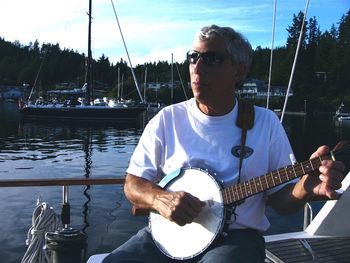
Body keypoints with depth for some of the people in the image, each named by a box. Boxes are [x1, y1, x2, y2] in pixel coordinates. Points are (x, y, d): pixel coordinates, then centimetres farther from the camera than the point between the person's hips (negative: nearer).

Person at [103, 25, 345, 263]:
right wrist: (160, 199, -17)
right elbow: (133, 184, 5)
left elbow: (281, 201, 4)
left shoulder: (265, 122, 2)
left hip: (236, 235, 0)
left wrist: (305, 188, -19)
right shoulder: (168, 119, 3)